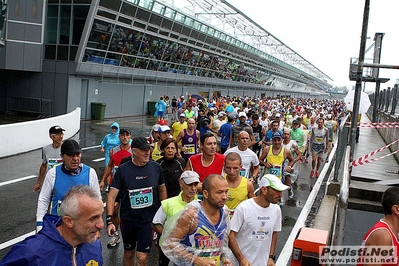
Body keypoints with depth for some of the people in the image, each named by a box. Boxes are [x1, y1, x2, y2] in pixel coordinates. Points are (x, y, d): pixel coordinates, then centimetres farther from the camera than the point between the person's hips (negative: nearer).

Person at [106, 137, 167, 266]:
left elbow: (162, 189, 8)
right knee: (129, 253, 18)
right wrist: (109, 220, -21)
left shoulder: (155, 167, -5)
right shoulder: (122, 169, -11)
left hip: (148, 220, 0)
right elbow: (112, 195, -12)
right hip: (128, 219, 0)